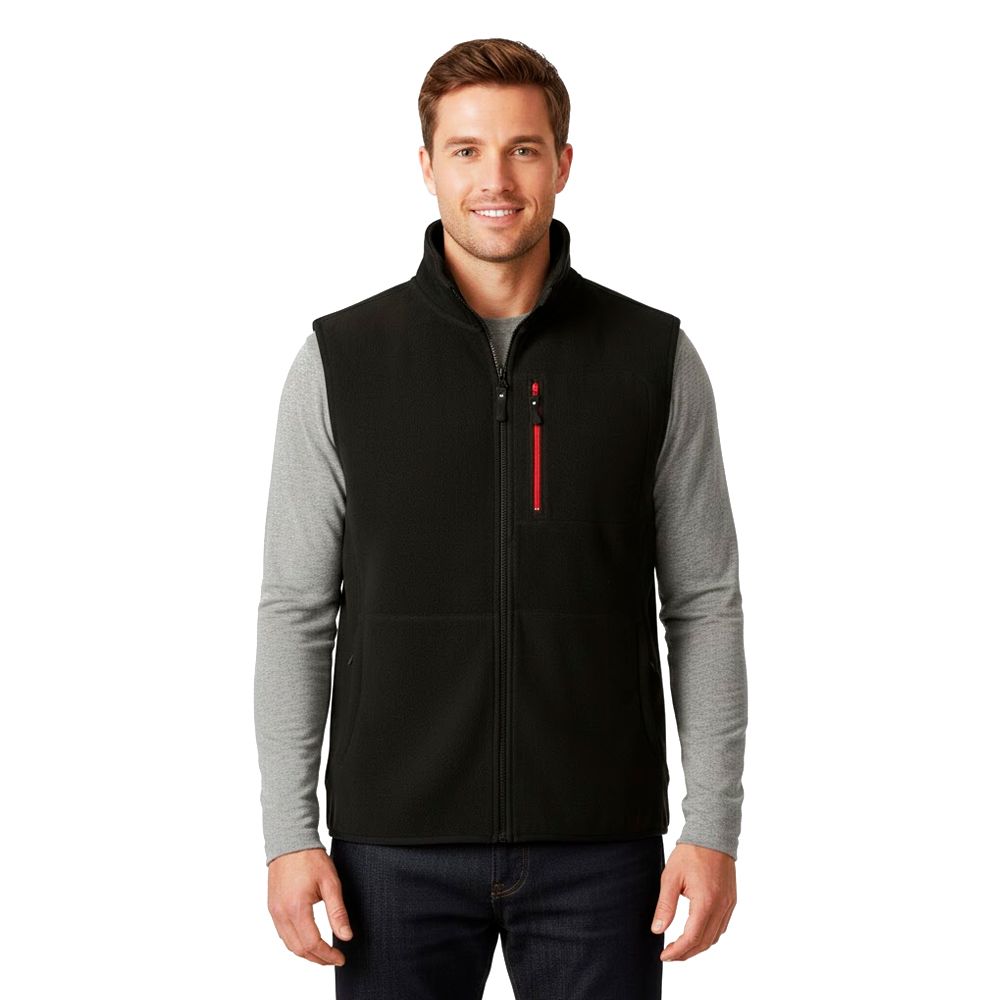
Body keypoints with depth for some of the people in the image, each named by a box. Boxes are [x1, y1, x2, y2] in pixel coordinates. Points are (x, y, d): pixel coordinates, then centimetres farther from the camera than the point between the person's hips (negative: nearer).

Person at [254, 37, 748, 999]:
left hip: (597, 846, 0)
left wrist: (712, 828, -3)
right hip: (397, 841, 0)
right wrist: (290, 834, -3)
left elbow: (703, 603, 2)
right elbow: (296, 609, 2)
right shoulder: (341, 361, 0)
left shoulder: (655, 358, 0)